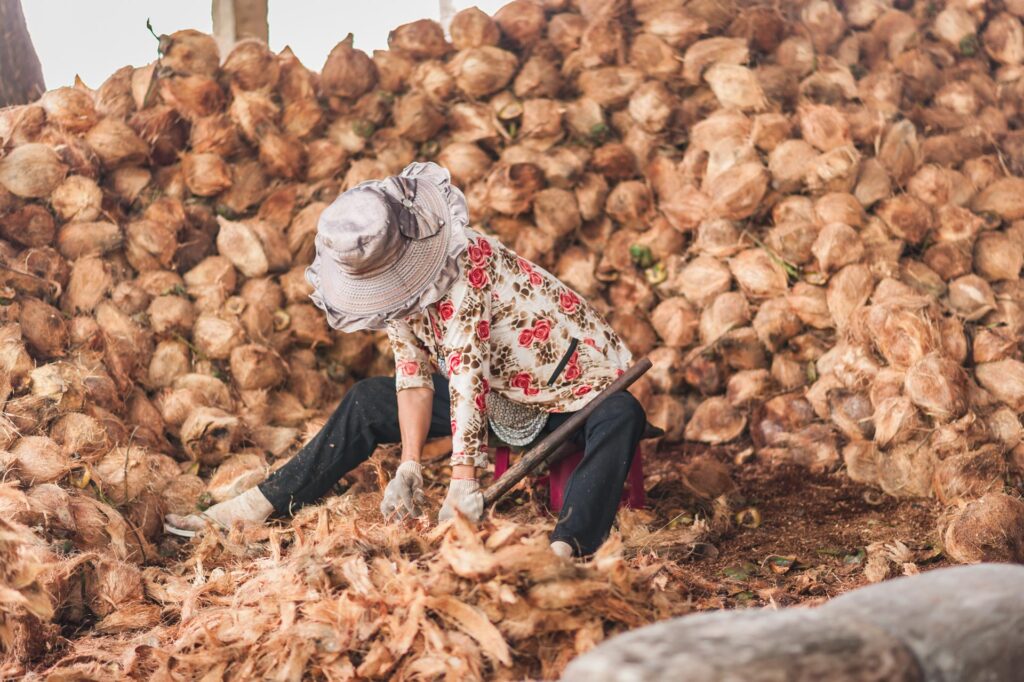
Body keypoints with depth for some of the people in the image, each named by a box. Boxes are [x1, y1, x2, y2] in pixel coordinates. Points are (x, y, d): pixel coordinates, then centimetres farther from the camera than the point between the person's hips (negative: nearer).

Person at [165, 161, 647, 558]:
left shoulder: (463, 261, -29)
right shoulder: (396, 284, -7)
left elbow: (466, 371, -34)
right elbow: (414, 376, -6)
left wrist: (463, 482, -38)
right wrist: (409, 467, -18)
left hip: (576, 394, -7)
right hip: (502, 401, 7)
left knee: (622, 416, -40)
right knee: (367, 401, 5)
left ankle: (565, 550, -56)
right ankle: (255, 508, 8)